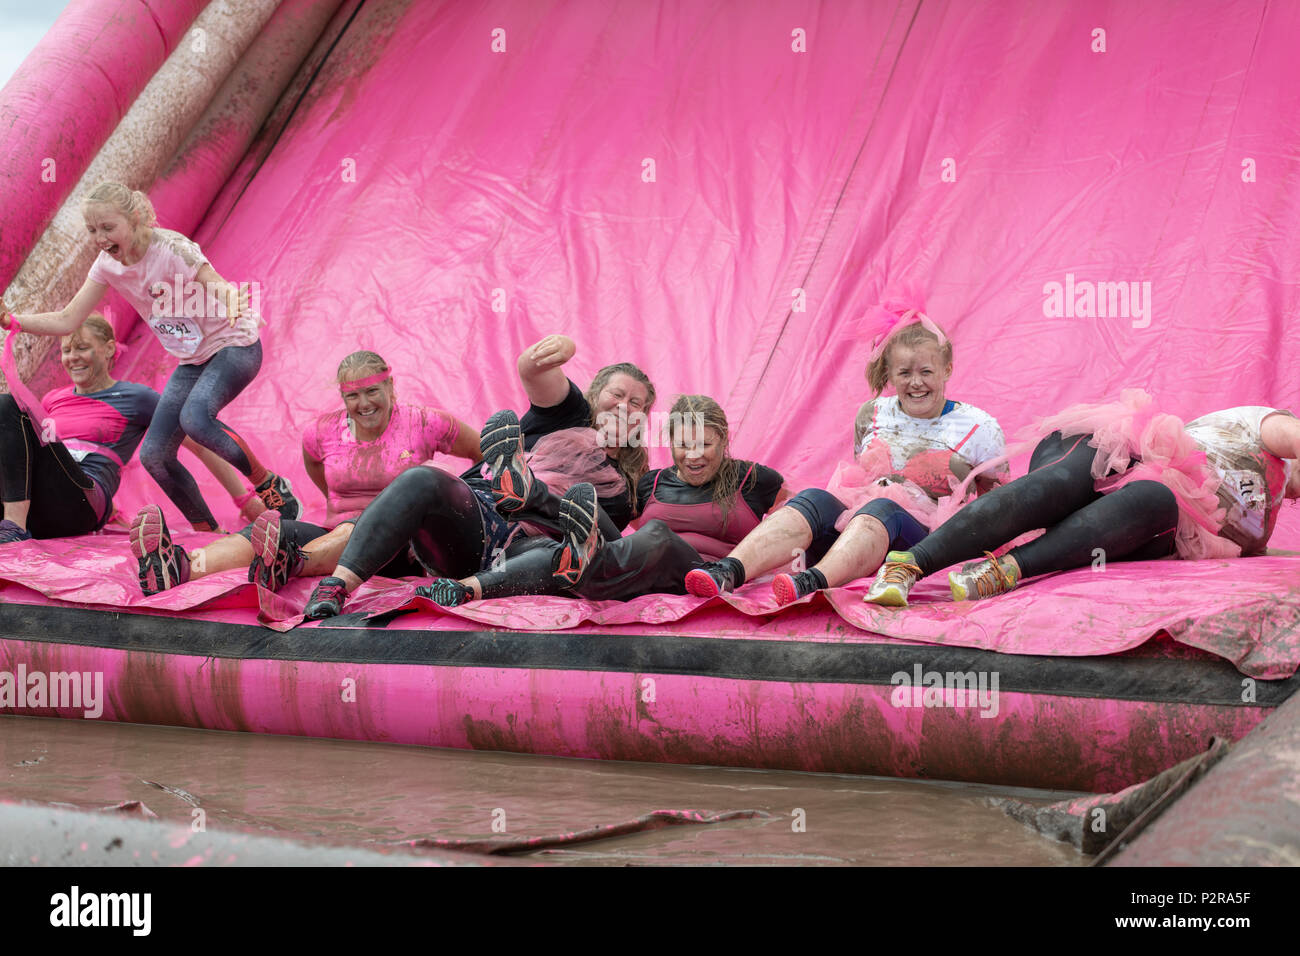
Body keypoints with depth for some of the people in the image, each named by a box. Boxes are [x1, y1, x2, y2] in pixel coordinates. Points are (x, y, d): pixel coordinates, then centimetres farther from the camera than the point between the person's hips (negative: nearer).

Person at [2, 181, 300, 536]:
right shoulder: (107, 265, -4)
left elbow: (221, 287, -35)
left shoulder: (171, 248, -23)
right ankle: (208, 533, 12)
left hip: (234, 345, -7)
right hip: (193, 360, 7)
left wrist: (232, 302, -59)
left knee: (194, 417, -35)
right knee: (154, 456, -5)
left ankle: (272, 487, -16)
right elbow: (67, 321, -3)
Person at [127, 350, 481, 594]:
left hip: (402, 551, -3)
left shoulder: (423, 424, -1)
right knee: (280, 528, -28)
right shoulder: (323, 431, 9)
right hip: (338, 533, 3)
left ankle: (287, 566, -72)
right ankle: (182, 569, -59)